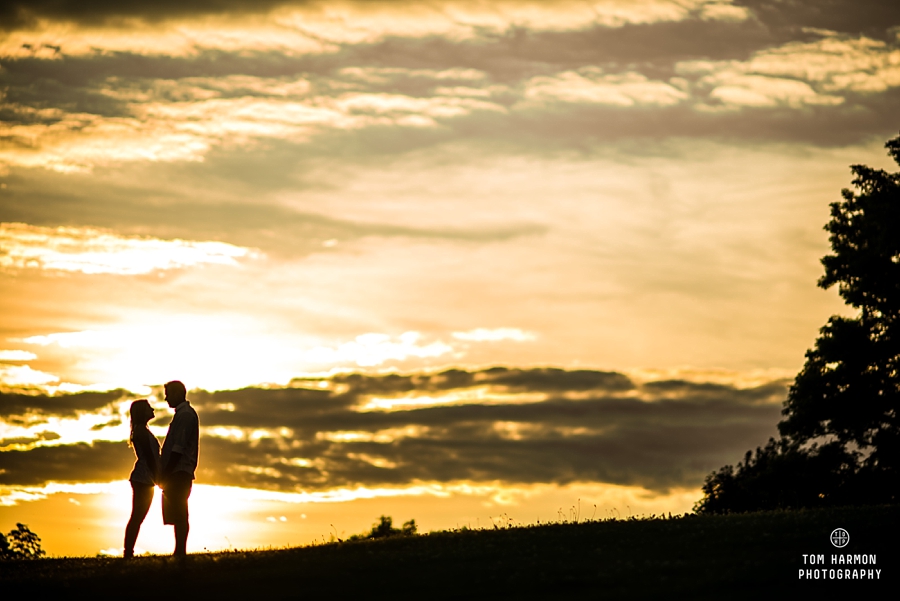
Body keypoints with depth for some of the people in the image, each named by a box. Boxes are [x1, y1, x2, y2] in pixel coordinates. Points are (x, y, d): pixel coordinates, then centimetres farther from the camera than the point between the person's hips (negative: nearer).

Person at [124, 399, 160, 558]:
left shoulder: (141, 431, 21)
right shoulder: (142, 431, -11)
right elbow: (149, 457, -16)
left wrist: (158, 478, 19)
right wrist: (158, 479, -16)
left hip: (143, 480, 10)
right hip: (143, 479, -10)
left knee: (137, 518, 7)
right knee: (137, 517, -11)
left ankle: (128, 552, 6)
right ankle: (128, 552, -13)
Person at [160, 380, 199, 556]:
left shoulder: (185, 415, -12)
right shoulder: (186, 413, 19)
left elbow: (178, 448, -19)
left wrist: (165, 474, -18)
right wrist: (165, 473, 20)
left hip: (178, 473, -10)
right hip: (180, 473, 10)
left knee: (178, 515, -10)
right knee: (178, 515, 9)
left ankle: (180, 551, -12)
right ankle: (180, 551, 9)